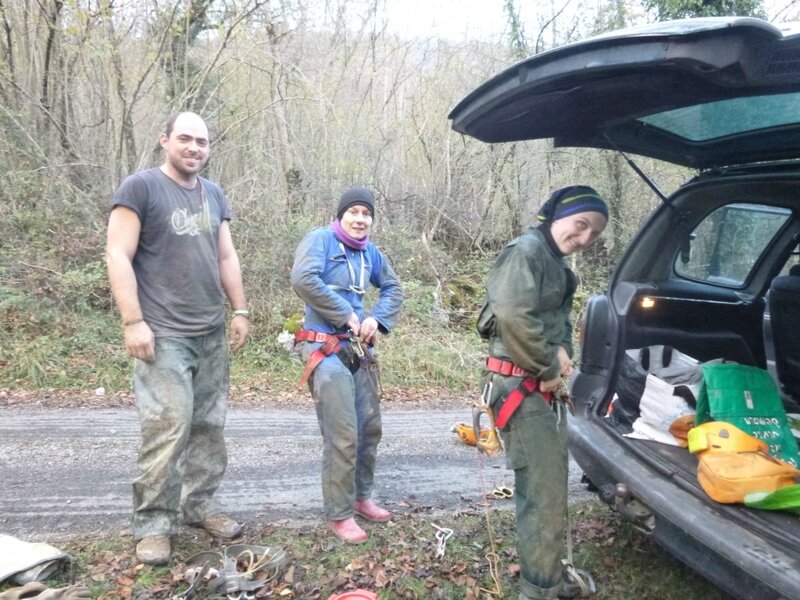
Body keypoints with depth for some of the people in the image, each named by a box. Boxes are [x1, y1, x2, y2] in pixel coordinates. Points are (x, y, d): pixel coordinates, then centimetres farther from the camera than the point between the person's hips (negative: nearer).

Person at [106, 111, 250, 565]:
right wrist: (134, 321, -15)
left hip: (212, 333, 6)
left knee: (209, 425, 9)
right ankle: (153, 523, 5)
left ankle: (200, 503, 22)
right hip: (164, 334, -6)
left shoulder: (214, 195, 15)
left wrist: (240, 310, 13)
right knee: (166, 428, -8)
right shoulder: (140, 187, -3)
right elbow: (118, 256, -9)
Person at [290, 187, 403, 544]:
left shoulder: (370, 252, 10)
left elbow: (393, 288, 22)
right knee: (343, 436, -7)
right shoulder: (320, 239, -9)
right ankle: (338, 515, 10)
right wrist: (347, 315, -17)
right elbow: (303, 279, -25)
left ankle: (361, 497, 34)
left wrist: (377, 319, 2)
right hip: (327, 350, -7)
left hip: (360, 349, 7)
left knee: (370, 427, 15)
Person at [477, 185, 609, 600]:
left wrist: (563, 351, -5)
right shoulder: (527, 251, -16)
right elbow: (513, 315, -29)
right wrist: (548, 368, -18)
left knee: (546, 485, 21)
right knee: (544, 492, -5)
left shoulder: (557, 263, 16)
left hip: (543, 386, 11)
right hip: (521, 386, -11)